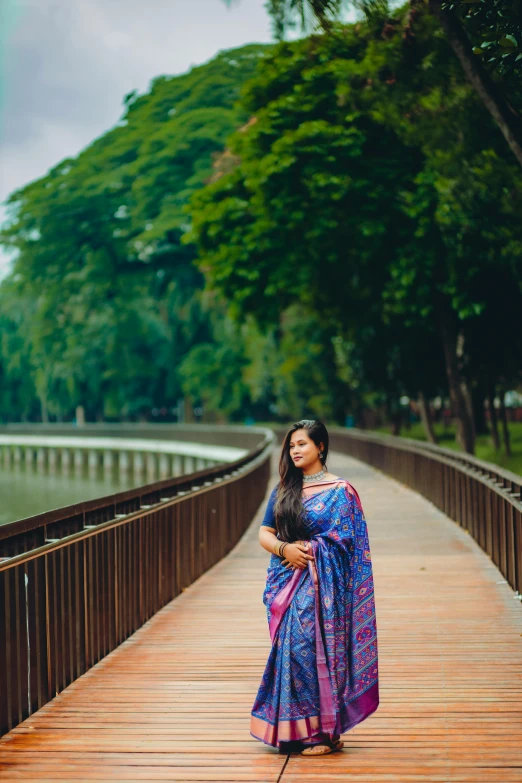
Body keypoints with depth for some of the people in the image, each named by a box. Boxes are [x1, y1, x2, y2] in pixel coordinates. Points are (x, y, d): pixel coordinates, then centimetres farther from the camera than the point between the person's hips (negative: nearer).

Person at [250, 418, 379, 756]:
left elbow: (341, 540, -9)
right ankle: (292, 730, 13)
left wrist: (305, 551, -9)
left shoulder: (339, 491, -4)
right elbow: (265, 534, 9)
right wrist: (285, 548, -11)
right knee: (289, 651, 4)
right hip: (285, 584, 5)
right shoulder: (283, 489, 12)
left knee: (312, 649, -8)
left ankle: (325, 731, 3)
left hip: (319, 585, -5)